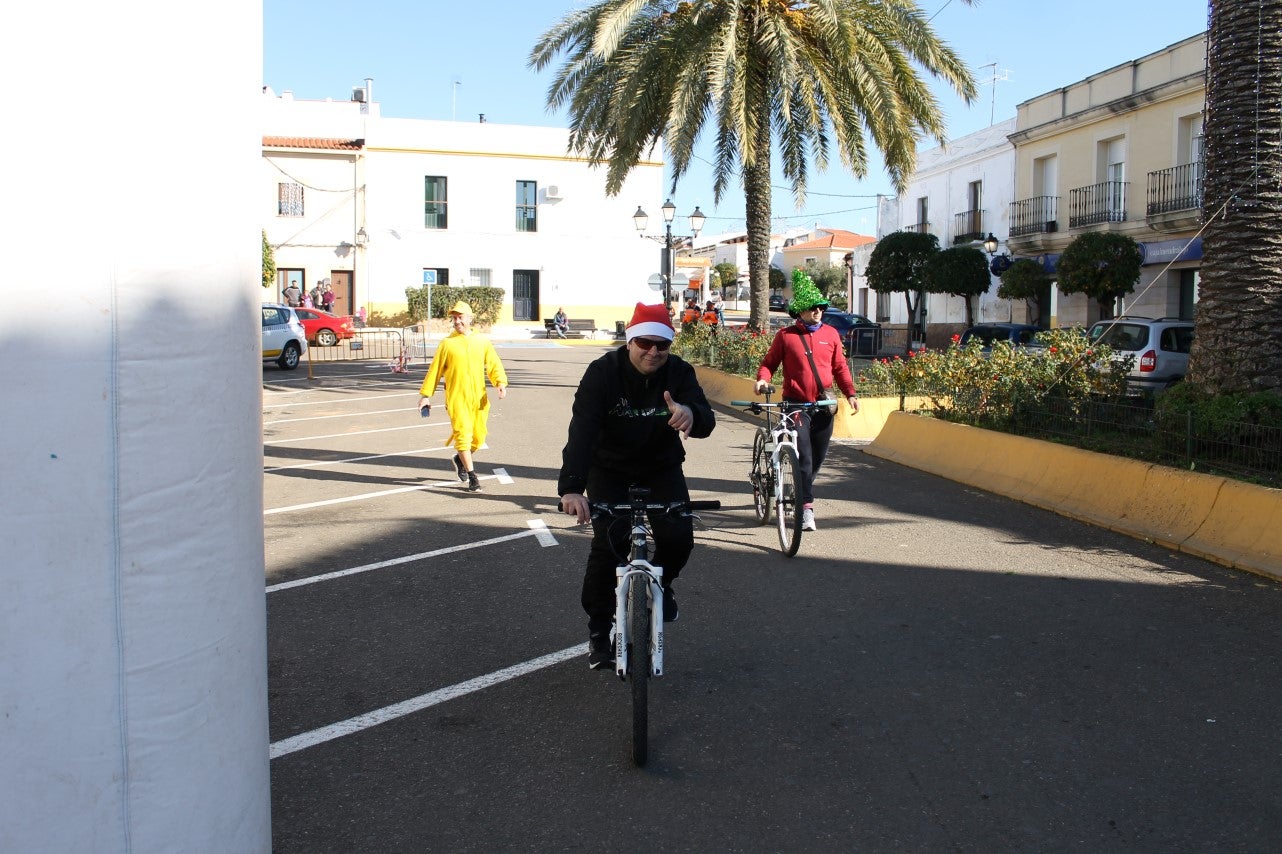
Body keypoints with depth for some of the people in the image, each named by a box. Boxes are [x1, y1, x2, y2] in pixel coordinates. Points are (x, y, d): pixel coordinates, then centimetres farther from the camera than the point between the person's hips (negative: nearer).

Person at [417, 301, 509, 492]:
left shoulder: (482, 341, 9)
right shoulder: (447, 343, 3)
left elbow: (493, 364, 5)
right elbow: (435, 369, 5)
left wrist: (501, 383, -12)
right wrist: (426, 394, 4)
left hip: (479, 397, 3)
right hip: (456, 397, -3)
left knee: (479, 436, 6)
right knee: (463, 434, -10)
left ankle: (460, 459, 35)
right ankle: (472, 476, -2)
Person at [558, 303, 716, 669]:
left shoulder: (679, 372, -15)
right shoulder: (603, 372, -22)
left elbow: (707, 423, -26)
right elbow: (582, 430, -33)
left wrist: (691, 414, -53)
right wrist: (571, 487, -47)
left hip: (661, 467, 2)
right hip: (609, 469, -2)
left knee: (679, 538, -17)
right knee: (608, 543, -15)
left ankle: (661, 581, 19)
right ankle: (599, 629, 7)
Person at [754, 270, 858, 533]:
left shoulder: (831, 334, 7)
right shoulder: (785, 335, -1)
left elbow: (840, 367, 12)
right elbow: (769, 362, 4)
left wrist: (850, 393, 1)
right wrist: (762, 378, -17)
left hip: (823, 405, 4)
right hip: (796, 404, -4)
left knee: (818, 457, 10)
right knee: (804, 456, -12)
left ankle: (801, 493, 32)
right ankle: (807, 507, -11)